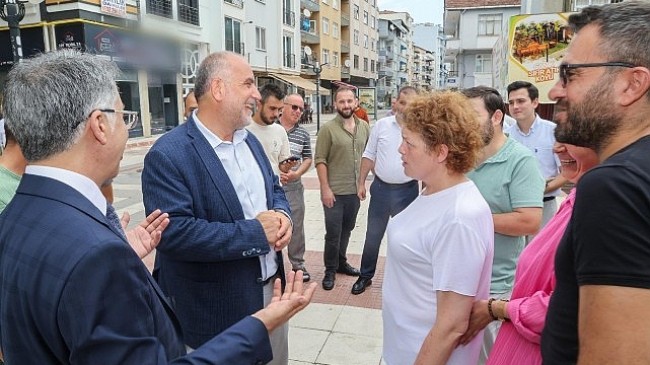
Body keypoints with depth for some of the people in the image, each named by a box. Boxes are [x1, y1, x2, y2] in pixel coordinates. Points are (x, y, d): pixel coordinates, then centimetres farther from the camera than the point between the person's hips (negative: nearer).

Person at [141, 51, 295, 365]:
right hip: (216, 311, -7)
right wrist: (256, 233, -23)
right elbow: (174, 232, -27)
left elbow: (274, 189, 15)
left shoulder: (249, 140, 6)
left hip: (272, 290, 8)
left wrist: (282, 215, -9)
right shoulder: (168, 155, -19)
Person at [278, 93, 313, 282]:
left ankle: (298, 264, 24)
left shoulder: (303, 134, 8)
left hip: (294, 186, 3)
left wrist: (297, 173, -7)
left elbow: (307, 159, 12)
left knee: (296, 226, 9)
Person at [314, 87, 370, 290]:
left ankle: (341, 262, 36)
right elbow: (320, 161, -11)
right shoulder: (328, 129, -10)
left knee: (346, 230, 18)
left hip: (356, 190, 5)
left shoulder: (364, 127, 5)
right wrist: (325, 188, -15)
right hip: (334, 192, -5)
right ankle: (330, 270, 20)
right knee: (333, 233, 4)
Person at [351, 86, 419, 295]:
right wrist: (361, 182, 3)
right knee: (373, 236, 13)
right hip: (381, 188, 2)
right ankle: (366, 276, 30)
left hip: (407, 191, -1)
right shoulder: (382, 125, -2)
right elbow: (369, 155, 5)